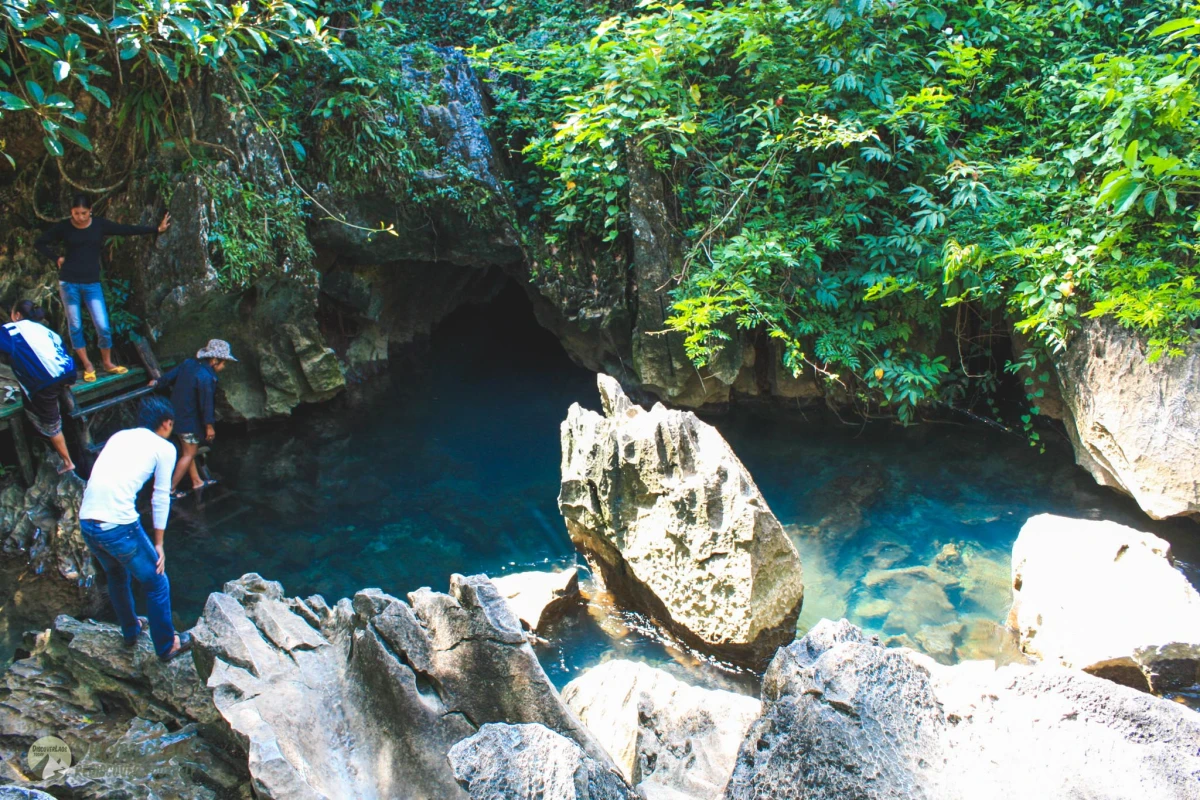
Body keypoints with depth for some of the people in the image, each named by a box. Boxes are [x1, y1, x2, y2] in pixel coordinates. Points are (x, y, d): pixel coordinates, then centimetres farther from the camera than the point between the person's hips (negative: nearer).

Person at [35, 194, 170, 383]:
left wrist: (156, 229, -3)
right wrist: (57, 258, -3)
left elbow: (127, 230, -1)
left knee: (103, 326, -3)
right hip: (69, 283, -1)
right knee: (75, 326, 6)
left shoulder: (100, 225, -2)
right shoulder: (63, 227, -4)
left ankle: (107, 363, 16)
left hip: (92, 283, 1)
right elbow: (39, 243, 6)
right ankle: (87, 365, 17)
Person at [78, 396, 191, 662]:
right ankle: (167, 645, 25)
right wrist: (158, 543, 11)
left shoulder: (119, 436, 20)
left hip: (86, 522, 7)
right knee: (156, 584, 14)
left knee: (116, 575, 31)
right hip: (119, 524, -7)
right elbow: (161, 498, 4)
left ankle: (130, 630, 50)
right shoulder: (164, 448, 3)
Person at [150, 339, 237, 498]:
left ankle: (197, 481, 35)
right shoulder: (205, 378, -27)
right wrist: (209, 425, -15)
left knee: (188, 451, 20)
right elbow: (206, 402, -23)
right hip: (189, 421, -9)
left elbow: (171, 374, 15)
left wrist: (158, 382, 35)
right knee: (189, 454, 4)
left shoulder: (189, 364, -2)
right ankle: (170, 489, 8)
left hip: (177, 414, 9)